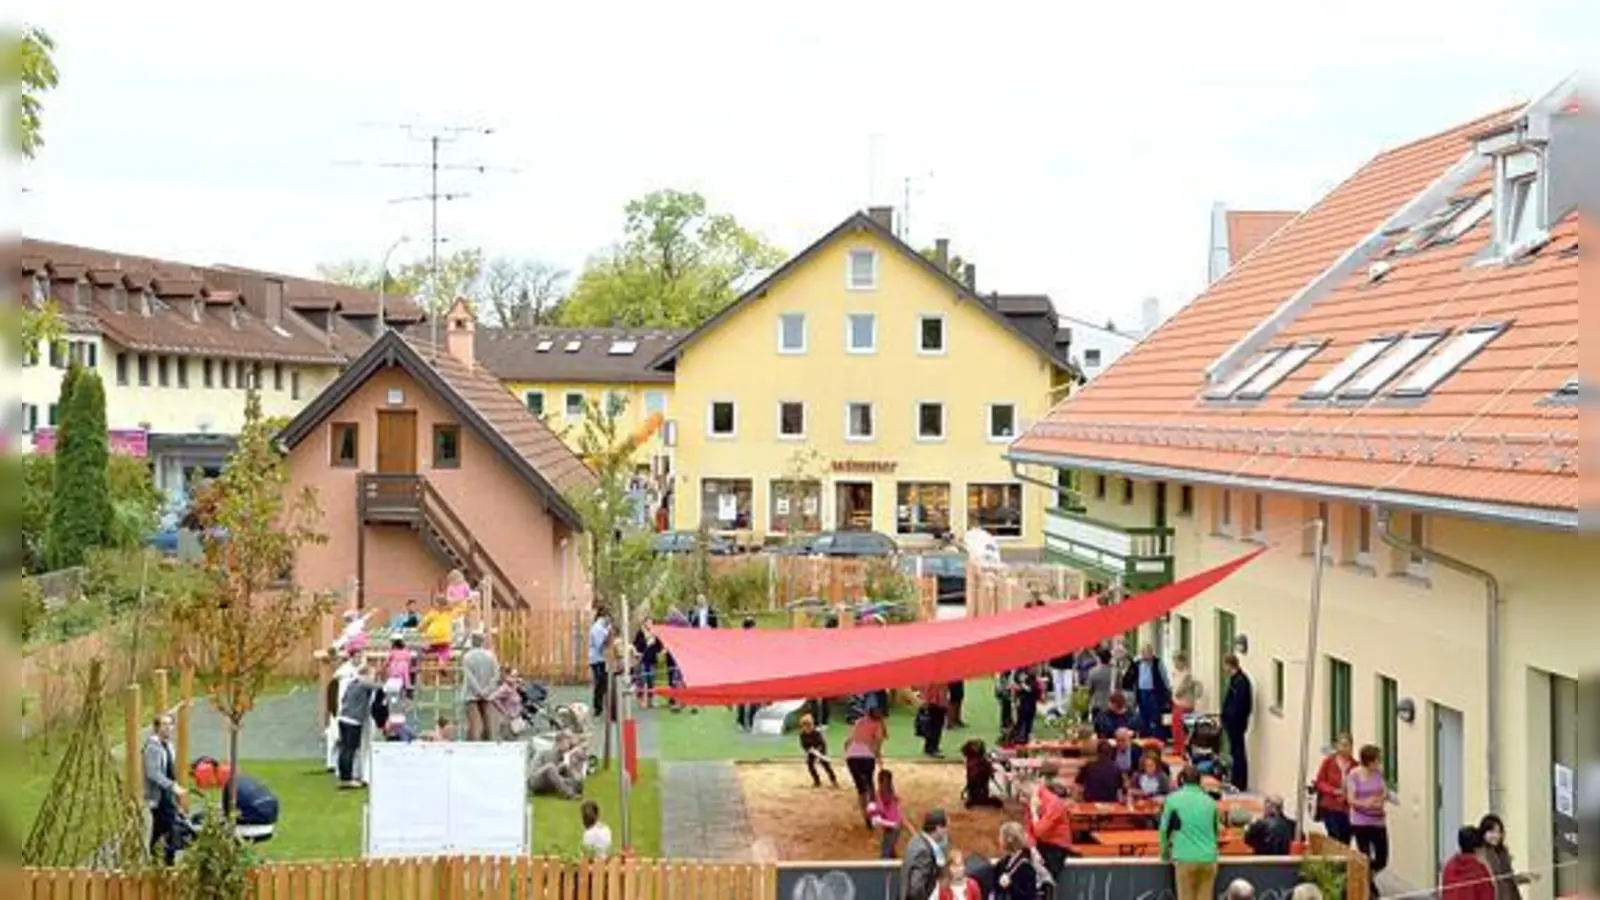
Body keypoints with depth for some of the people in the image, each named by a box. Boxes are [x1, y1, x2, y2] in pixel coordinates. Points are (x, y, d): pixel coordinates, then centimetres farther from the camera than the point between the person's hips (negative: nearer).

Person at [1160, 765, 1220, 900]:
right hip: (1209, 858, 3)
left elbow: (1164, 828, 6)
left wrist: (1165, 852, 22)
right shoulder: (1210, 801, 12)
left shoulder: (1173, 799, 3)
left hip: (1186, 858, -3)